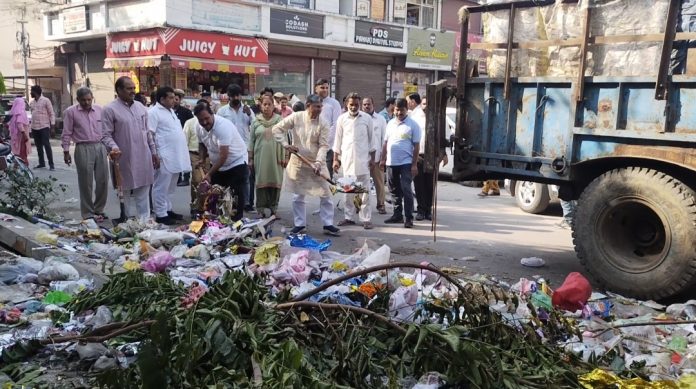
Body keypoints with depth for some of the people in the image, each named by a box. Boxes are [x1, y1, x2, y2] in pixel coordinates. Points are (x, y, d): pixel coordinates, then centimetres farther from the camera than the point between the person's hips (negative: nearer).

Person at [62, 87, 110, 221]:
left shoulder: (99, 109, 9)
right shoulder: (71, 112, -1)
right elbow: (67, 133, 0)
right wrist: (66, 151, -3)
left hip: (100, 147, 4)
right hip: (83, 149, -4)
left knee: (103, 181, 6)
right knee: (86, 183, 1)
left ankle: (99, 210, 21)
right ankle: (88, 214, 11)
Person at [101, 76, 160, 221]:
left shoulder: (140, 107, 11)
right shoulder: (109, 110, -8)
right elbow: (106, 135, -11)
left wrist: (154, 152, 14)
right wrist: (114, 148, -29)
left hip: (144, 159, 5)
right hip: (126, 160, -5)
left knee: (144, 195, 11)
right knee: (129, 195, 5)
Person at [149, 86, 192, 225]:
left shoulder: (171, 111, 18)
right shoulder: (154, 112, -10)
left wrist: (181, 153, 21)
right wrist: (155, 154, -20)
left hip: (175, 156, 9)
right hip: (164, 157, -9)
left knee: (170, 187, 16)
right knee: (162, 187, -3)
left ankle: (168, 210, 25)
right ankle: (160, 214, 2)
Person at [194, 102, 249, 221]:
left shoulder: (223, 126, -30)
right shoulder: (199, 128, -6)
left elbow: (223, 156, -32)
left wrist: (209, 174, -31)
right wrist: (202, 159, -5)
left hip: (236, 164, -7)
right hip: (217, 166, 7)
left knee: (236, 198, -10)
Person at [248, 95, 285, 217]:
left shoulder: (279, 120, 5)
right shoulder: (256, 122, 6)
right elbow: (251, 141, 7)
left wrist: (285, 157, 0)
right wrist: (250, 159, 4)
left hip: (276, 158, 0)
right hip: (260, 157, 0)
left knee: (276, 182, 1)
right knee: (261, 182, 1)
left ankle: (273, 207, 11)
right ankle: (261, 209, 7)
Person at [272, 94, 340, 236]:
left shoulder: (323, 123, -9)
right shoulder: (296, 117, -8)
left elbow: (323, 145, -13)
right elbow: (277, 129, -2)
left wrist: (318, 162, -26)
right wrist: (286, 144, -13)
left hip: (317, 163, 0)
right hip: (298, 162, 0)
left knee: (326, 194, 0)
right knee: (298, 195, 9)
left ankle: (328, 225, 11)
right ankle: (299, 224, 22)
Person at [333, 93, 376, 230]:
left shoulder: (367, 118, 2)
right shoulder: (342, 119, 5)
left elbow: (371, 139, 6)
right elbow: (338, 140, 9)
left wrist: (372, 158, 3)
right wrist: (335, 159, 6)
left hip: (363, 159, -1)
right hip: (347, 159, 1)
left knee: (365, 190, -2)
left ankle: (366, 219, 2)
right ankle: (349, 217, 15)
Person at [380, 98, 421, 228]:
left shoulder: (413, 125, -3)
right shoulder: (390, 124, 13)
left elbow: (416, 146, -5)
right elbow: (385, 142, 18)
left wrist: (414, 164, -10)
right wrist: (383, 159, 13)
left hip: (406, 163, -5)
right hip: (391, 163, 6)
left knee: (406, 191, -7)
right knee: (395, 191, 11)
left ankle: (408, 218, -2)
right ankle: (397, 215, 21)